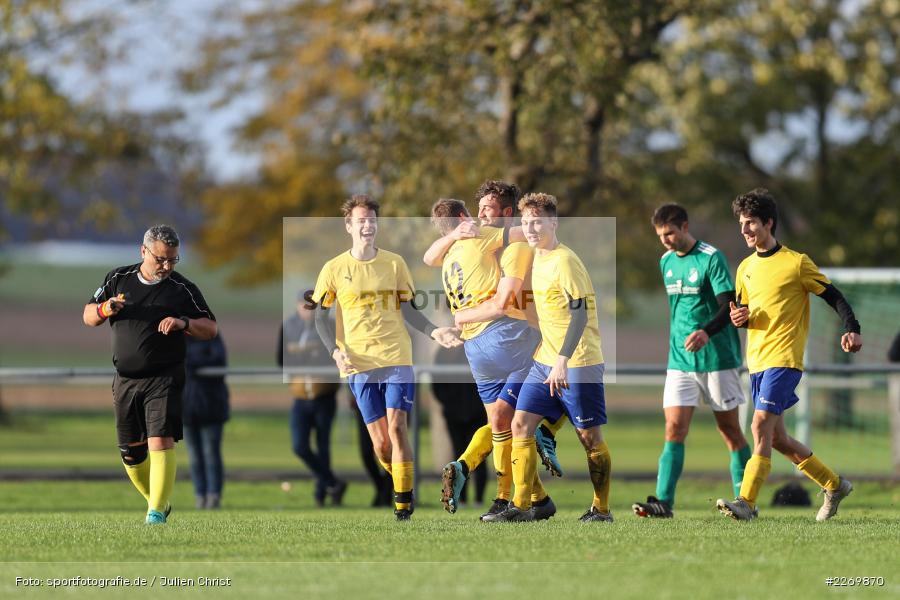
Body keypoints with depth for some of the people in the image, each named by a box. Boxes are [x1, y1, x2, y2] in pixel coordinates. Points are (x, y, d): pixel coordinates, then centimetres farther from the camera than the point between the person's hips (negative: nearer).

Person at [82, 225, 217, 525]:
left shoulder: (183, 289, -2)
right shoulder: (118, 279, 6)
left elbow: (210, 329, 2)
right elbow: (88, 317, 13)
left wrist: (183, 323, -18)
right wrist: (105, 310, -10)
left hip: (164, 379, -4)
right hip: (125, 380, 4)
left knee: (160, 441, -19)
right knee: (130, 452, 9)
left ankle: (156, 513, -19)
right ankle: (158, 499, 30)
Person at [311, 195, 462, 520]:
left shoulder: (394, 263, 7)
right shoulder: (335, 269, 3)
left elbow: (406, 309, 11)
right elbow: (321, 315, 7)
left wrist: (433, 331, -5)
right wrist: (335, 350, -8)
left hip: (397, 358, 0)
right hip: (359, 363, 0)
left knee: (396, 426, -13)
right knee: (380, 441, -2)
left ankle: (403, 502, -7)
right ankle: (402, 484, 23)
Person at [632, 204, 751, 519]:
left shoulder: (711, 258, -12)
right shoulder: (666, 261, 10)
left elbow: (729, 307, -20)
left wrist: (707, 332, -37)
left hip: (716, 358, -5)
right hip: (680, 360, 5)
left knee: (729, 428, 4)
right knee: (674, 428, -7)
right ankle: (663, 501, -16)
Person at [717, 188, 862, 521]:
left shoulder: (796, 262, -5)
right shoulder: (746, 268, 14)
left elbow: (833, 296, -4)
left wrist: (852, 330, -19)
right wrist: (738, 318, -2)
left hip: (784, 359, -8)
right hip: (757, 361, 8)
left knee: (761, 426, -20)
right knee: (776, 438, 11)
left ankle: (747, 502, -25)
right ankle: (834, 485, 26)